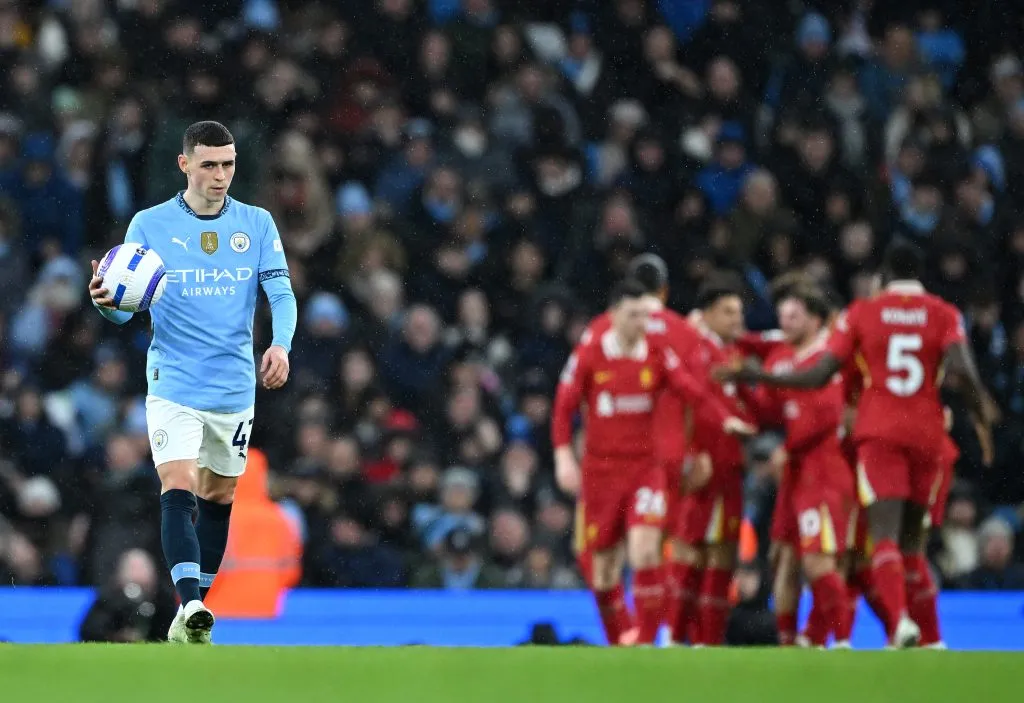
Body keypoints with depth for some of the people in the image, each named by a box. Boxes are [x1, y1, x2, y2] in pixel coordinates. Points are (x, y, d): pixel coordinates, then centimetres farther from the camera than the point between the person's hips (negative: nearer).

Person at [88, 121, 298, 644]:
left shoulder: (257, 224, 3)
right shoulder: (149, 225, -2)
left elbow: (281, 292, -3)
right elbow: (126, 310, -2)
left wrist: (281, 344, -23)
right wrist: (107, 302, -27)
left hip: (235, 387, 3)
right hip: (173, 383, -3)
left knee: (218, 497, 13)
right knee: (178, 491, -19)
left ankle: (193, 610, 26)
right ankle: (191, 607, -31)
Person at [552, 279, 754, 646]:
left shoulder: (658, 355, 0)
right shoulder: (589, 355, -2)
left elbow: (693, 391, -8)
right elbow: (564, 407, 1)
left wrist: (724, 418, -24)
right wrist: (564, 455, -10)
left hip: (645, 465, 0)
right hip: (601, 469, 0)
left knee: (645, 552, -18)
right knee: (603, 561, 5)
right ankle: (619, 641, 22)